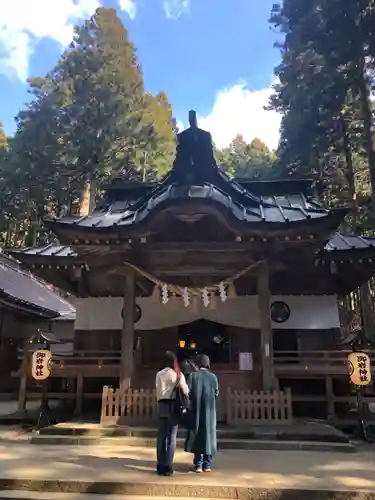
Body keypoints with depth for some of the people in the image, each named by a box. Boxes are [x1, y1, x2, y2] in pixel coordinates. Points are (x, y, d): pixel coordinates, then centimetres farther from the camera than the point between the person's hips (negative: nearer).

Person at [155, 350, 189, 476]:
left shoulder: (159, 374, 2)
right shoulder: (178, 374, -5)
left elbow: (158, 391, 4)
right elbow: (185, 391, -5)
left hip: (162, 405, 3)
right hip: (173, 405, -3)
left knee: (161, 436, 8)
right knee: (171, 437, 3)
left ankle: (160, 466, 13)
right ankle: (167, 467, 4)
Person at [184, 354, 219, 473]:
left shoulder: (193, 375, -6)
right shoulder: (213, 377, -1)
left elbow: (188, 392, -9)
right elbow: (216, 393, 1)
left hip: (196, 409, -1)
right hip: (209, 410, 1)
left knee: (197, 435, 6)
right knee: (208, 434, 9)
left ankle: (198, 465, 7)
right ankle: (207, 465, 11)